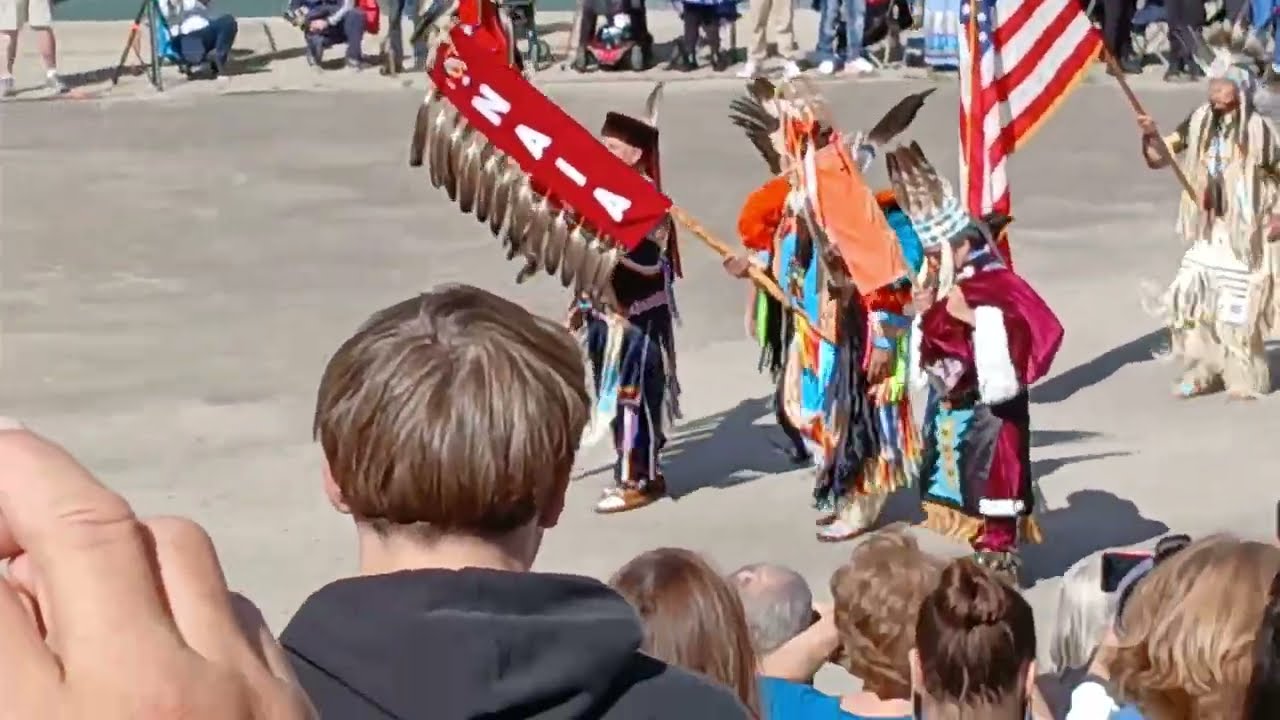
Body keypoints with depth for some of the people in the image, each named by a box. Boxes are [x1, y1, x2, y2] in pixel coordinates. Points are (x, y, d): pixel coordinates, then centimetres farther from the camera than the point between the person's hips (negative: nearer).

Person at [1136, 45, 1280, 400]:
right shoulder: (1199, 122, -1)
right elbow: (1161, 156, 0)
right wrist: (1152, 134, -19)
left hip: (1244, 234, -4)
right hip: (1207, 231, 5)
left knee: (1238, 306, 2)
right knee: (1190, 298, 3)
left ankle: (1246, 378, 17)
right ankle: (1202, 371, 17)